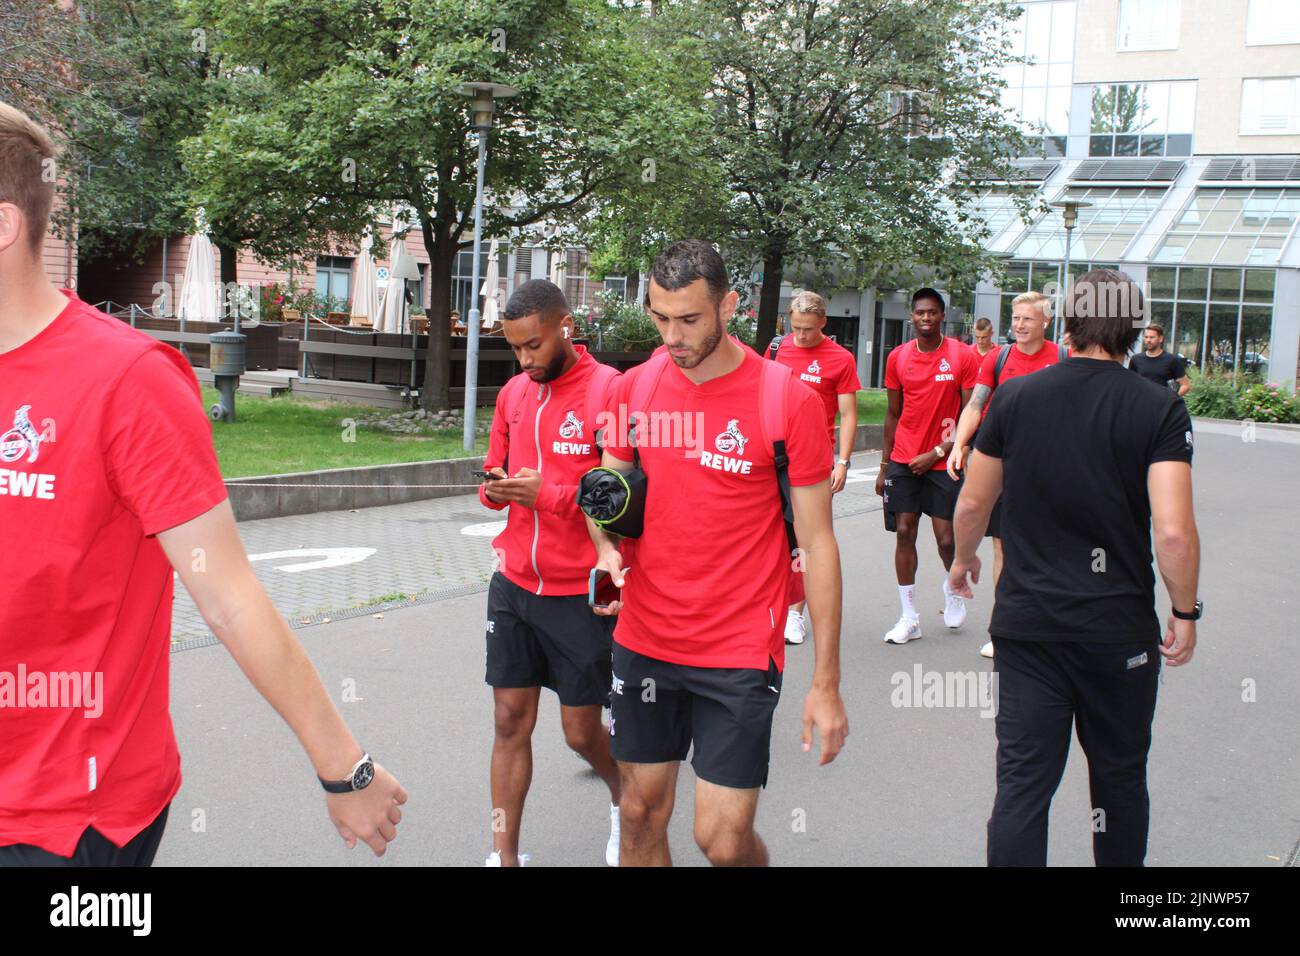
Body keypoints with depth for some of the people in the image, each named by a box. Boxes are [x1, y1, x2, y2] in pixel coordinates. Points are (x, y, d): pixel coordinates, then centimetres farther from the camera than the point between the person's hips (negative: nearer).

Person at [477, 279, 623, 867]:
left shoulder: (609, 390, -12)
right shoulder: (514, 392, 8)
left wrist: (551, 493, -22)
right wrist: (496, 488, -4)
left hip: (580, 594, -5)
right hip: (514, 584, 5)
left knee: (582, 731, 7)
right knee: (511, 719, 7)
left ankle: (623, 797, 38)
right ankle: (504, 856, 19)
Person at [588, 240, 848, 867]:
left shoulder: (789, 400, -11)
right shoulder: (635, 387, 1)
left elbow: (817, 542, -7)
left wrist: (826, 681, -8)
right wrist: (607, 550, -10)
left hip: (740, 650, -4)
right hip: (644, 641, 4)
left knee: (722, 840, -3)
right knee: (642, 814, 12)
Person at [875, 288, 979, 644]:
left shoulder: (963, 356, -5)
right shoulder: (898, 357, 4)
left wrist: (938, 452, -12)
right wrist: (884, 465, 12)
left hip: (943, 463, -3)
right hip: (903, 461, 3)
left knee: (946, 538, -2)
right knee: (904, 532, 0)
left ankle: (953, 591, 31)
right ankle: (909, 618, 8)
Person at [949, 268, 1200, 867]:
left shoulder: (1015, 396, -2)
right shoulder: (1160, 410, -10)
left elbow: (972, 504, 5)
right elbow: (1174, 531, -18)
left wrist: (964, 558, 25)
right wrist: (1185, 613, -3)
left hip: (1026, 622, 1)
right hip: (1120, 628, -1)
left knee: (1022, 781, 4)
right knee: (1119, 777, 18)